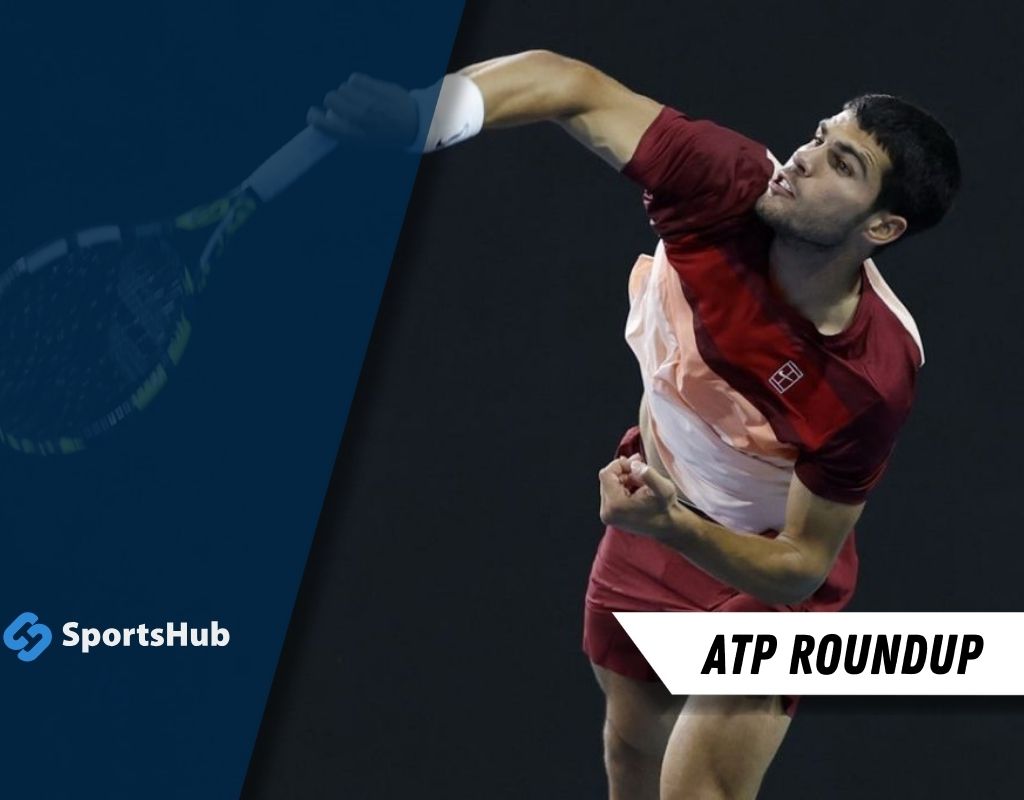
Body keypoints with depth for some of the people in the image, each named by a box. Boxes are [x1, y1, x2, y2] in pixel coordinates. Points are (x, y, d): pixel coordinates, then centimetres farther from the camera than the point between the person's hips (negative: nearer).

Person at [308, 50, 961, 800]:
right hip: (660, 498, 5)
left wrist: (671, 526, -45)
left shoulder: (876, 375, -37)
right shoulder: (729, 183, -30)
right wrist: (431, 110, -49)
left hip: (768, 564, -4)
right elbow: (578, 88, -31)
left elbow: (802, 568, -28)